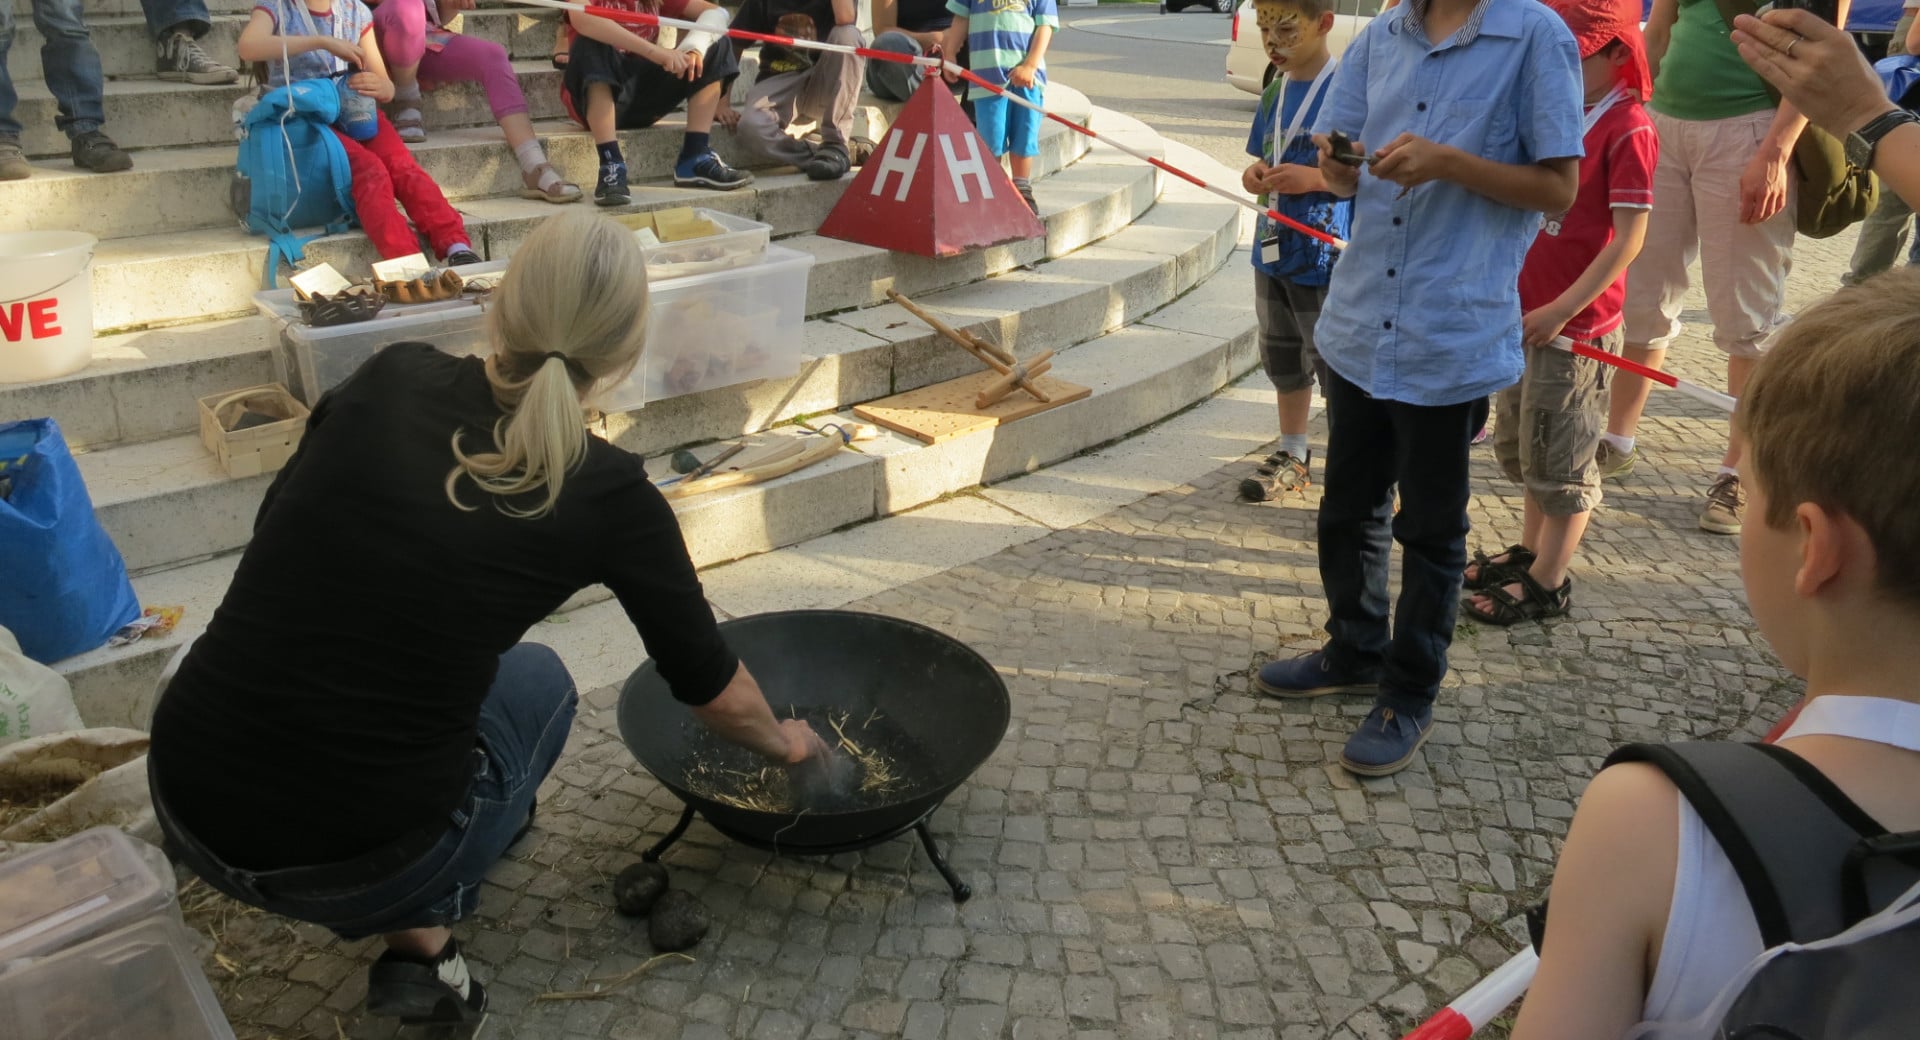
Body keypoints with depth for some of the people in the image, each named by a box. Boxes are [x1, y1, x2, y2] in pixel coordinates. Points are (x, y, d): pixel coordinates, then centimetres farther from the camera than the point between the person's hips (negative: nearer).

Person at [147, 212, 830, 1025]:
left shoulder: (391, 378, 1)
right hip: (344, 864, -3)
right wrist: (783, 741, 27)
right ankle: (419, 934, 10)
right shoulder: (606, 492, -6)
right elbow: (711, 690, 7)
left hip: (183, 806, 4)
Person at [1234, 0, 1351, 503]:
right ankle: (1293, 457, 34)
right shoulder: (1274, 90, 8)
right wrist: (1255, 174, -4)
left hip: (1327, 256, -8)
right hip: (1274, 249, 8)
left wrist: (1314, 178, -27)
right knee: (1283, 360, 19)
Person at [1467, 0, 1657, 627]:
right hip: (1524, 314, 9)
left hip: (1576, 323, -9)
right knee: (1518, 444, 19)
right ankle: (1531, 552, 35)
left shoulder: (1627, 129, -15)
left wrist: (1562, 309, -23)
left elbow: (1628, 238, -19)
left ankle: (1548, 583, 13)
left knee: (1557, 458, 1)